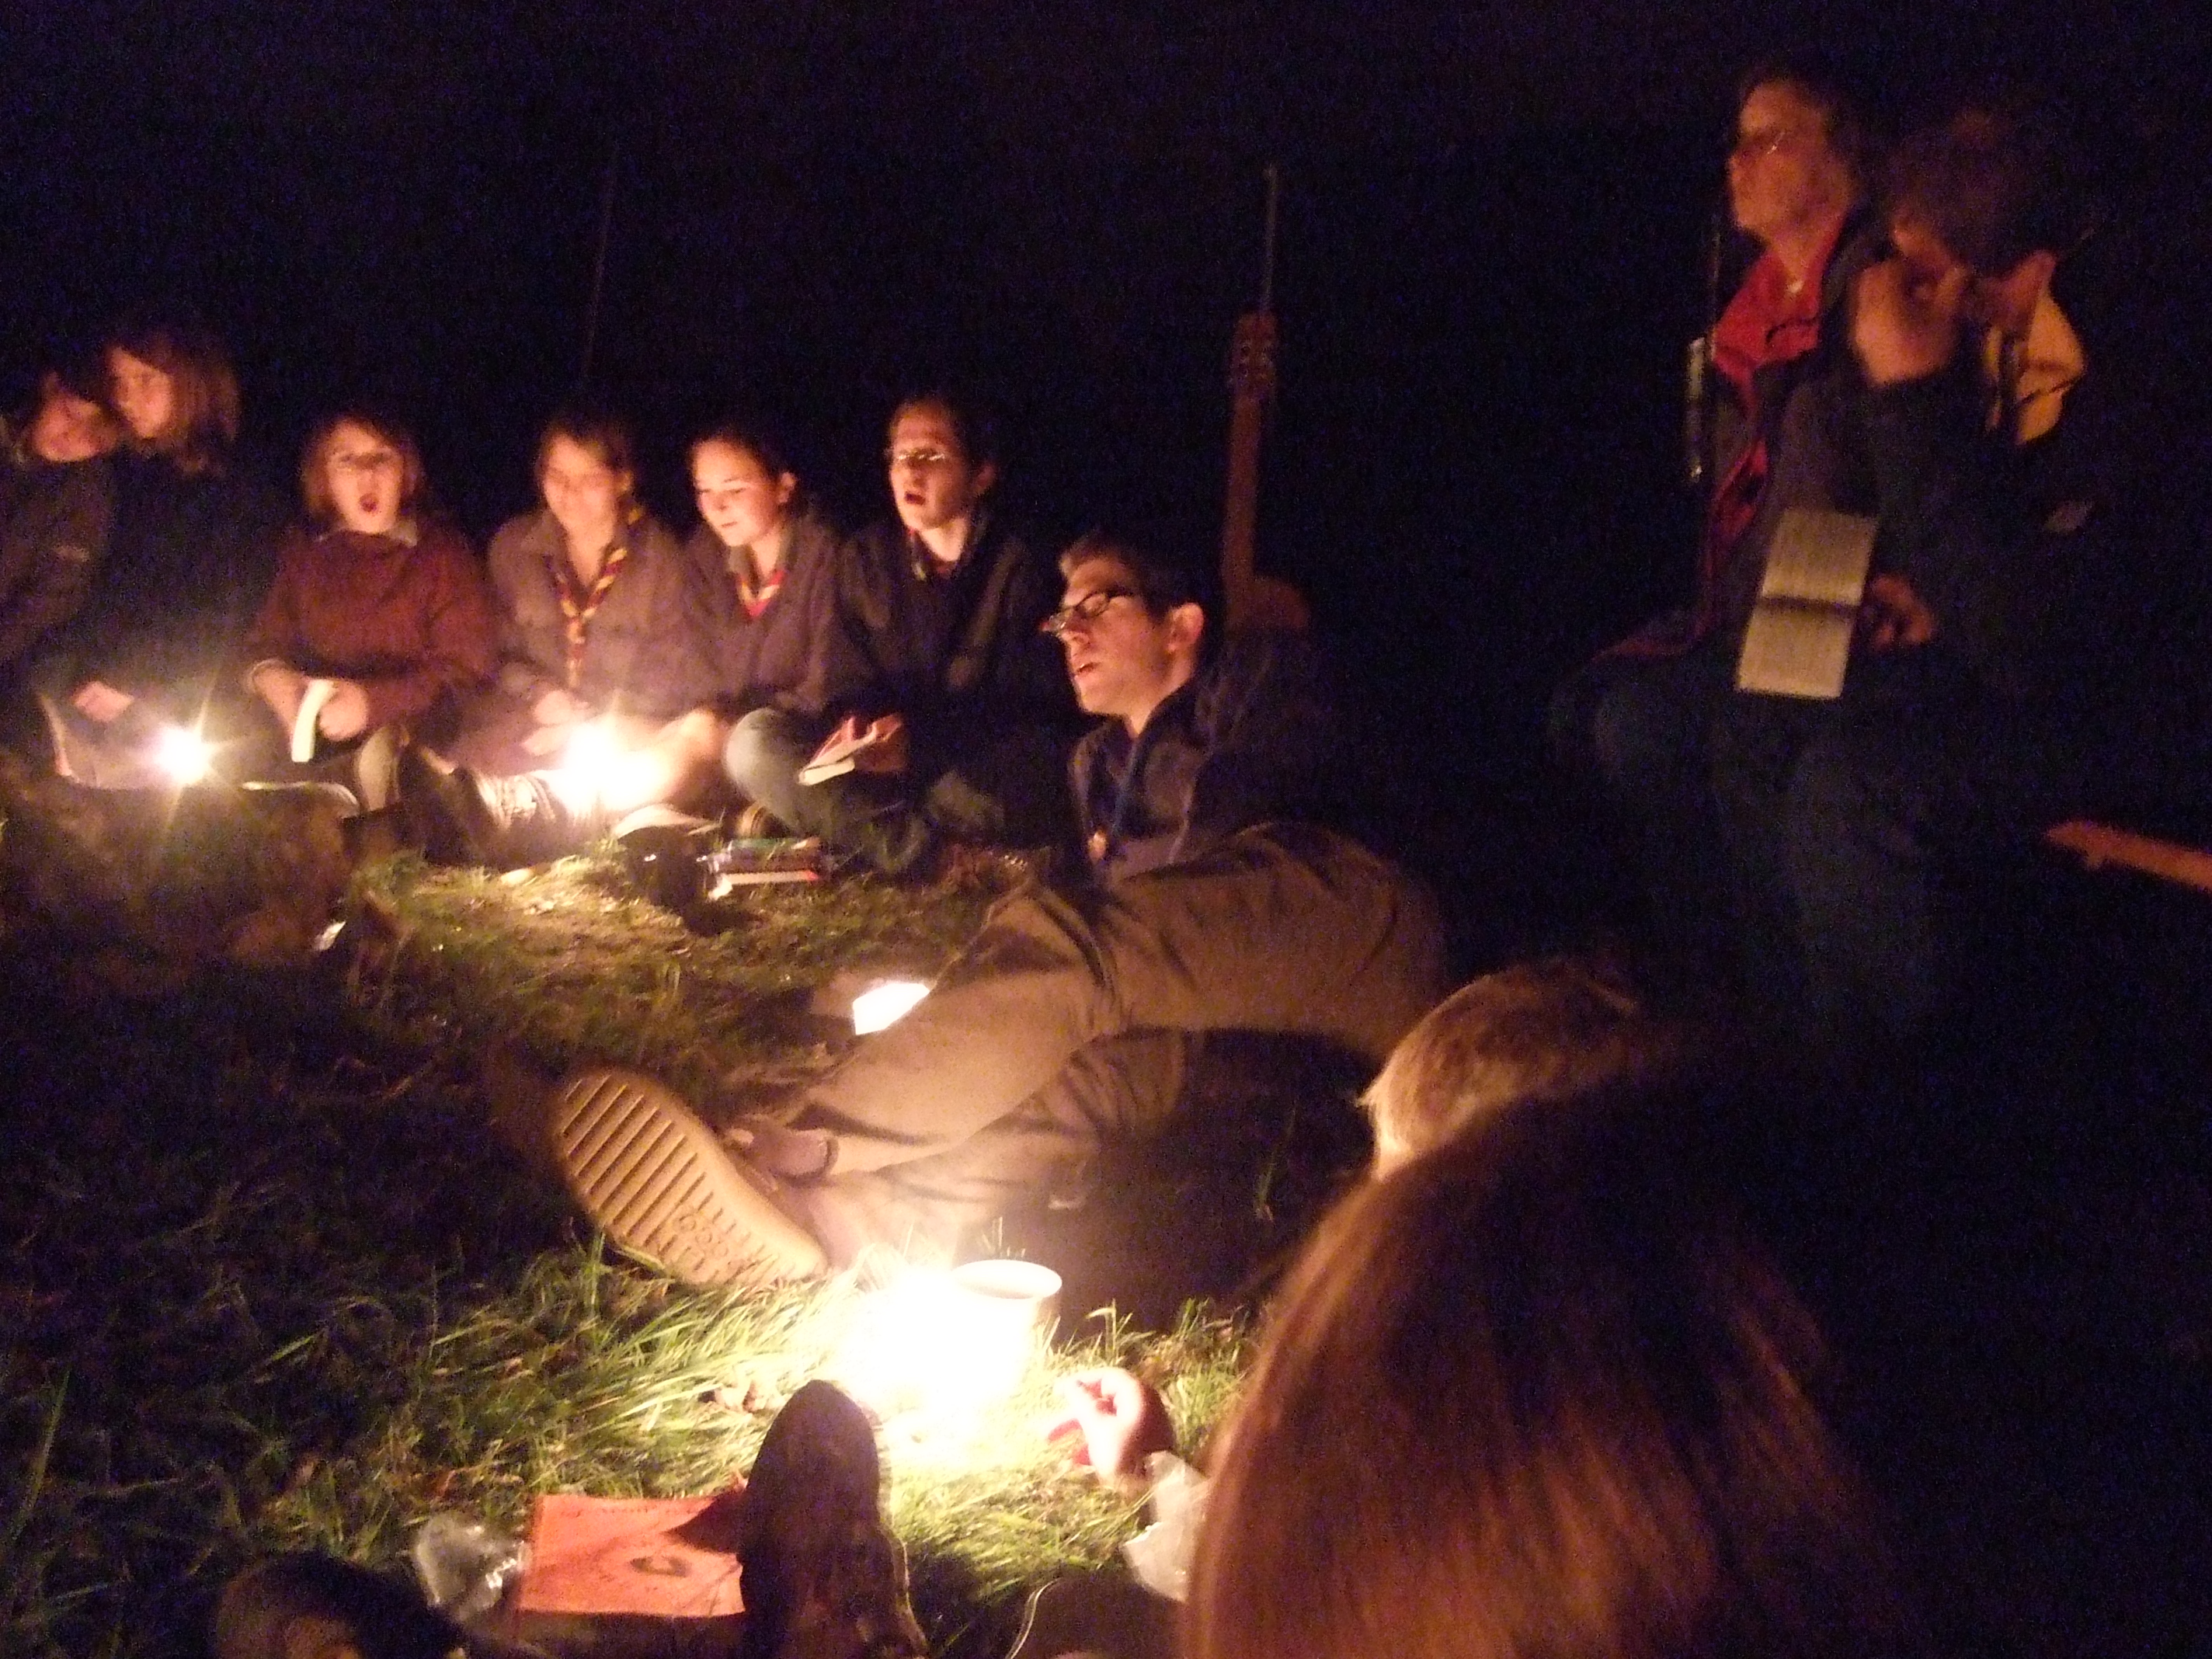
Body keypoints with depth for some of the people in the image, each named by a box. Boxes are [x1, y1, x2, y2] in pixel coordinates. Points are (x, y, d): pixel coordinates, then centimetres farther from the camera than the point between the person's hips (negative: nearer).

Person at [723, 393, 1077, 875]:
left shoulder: (1017, 567, -5)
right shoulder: (868, 557, 8)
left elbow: (1028, 710, -11)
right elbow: (848, 684, 8)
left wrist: (920, 743, -27)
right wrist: (854, 727, -18)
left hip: (979, 775, -4)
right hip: (882, 762, 4)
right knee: (756, 740, -18)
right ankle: (916, 849, -31)